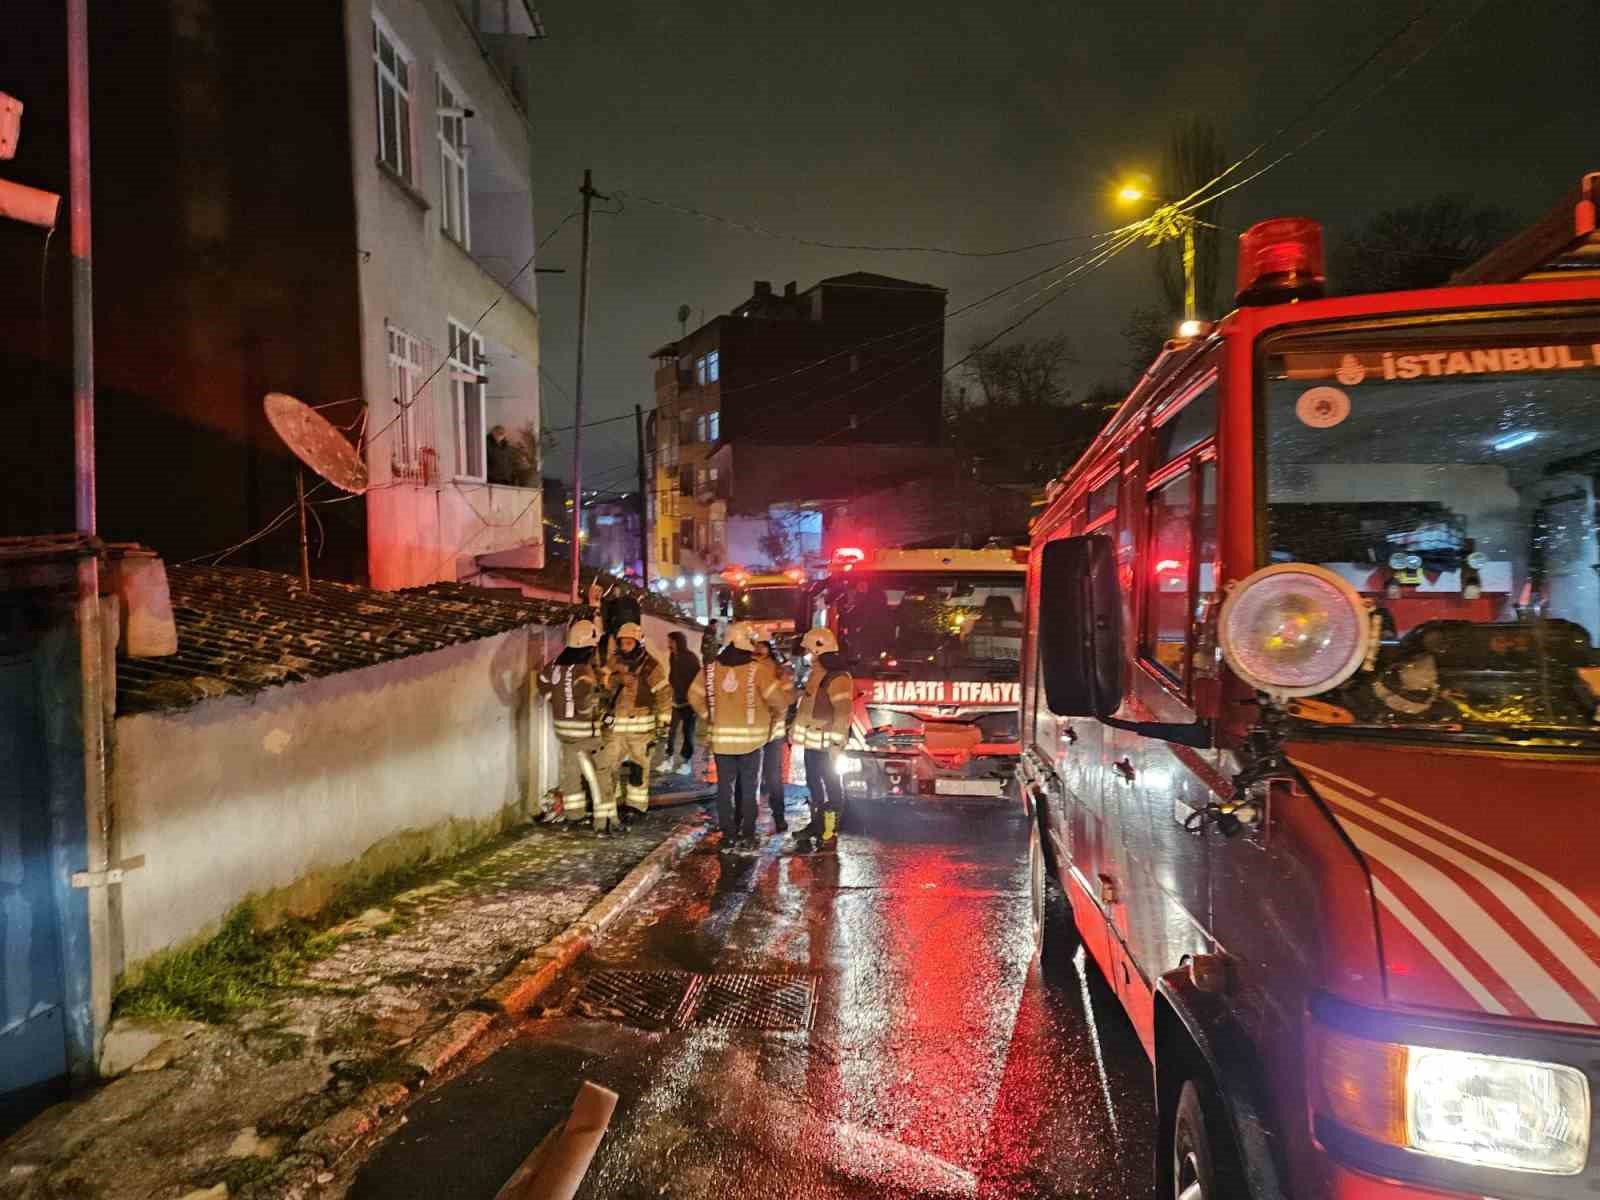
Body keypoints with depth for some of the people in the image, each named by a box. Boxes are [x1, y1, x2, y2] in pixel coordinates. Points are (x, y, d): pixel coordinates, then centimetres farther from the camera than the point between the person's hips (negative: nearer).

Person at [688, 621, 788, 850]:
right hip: (750, 736, -3)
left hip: (722, 736, 3)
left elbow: (695, 696, 4)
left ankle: (729, 836, 13)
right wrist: (775, 713, 7)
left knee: (725, 787, 11)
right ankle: (748, 836, 9)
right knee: (749, 789, 8)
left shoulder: (712, 668, -1)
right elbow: (779, 700, -14)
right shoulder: (759, 669, -13)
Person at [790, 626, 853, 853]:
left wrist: (836, 744, -25)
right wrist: (796, 731, 23)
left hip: (825, 744, -10)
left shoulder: (837, 678, -19)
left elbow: (843, 713, -24)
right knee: (813, 782, 21)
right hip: (812, 741, 10)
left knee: (831, 785, -2)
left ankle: (829, 835, 4)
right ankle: (817, 824, 37)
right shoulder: (817, 673, 12)